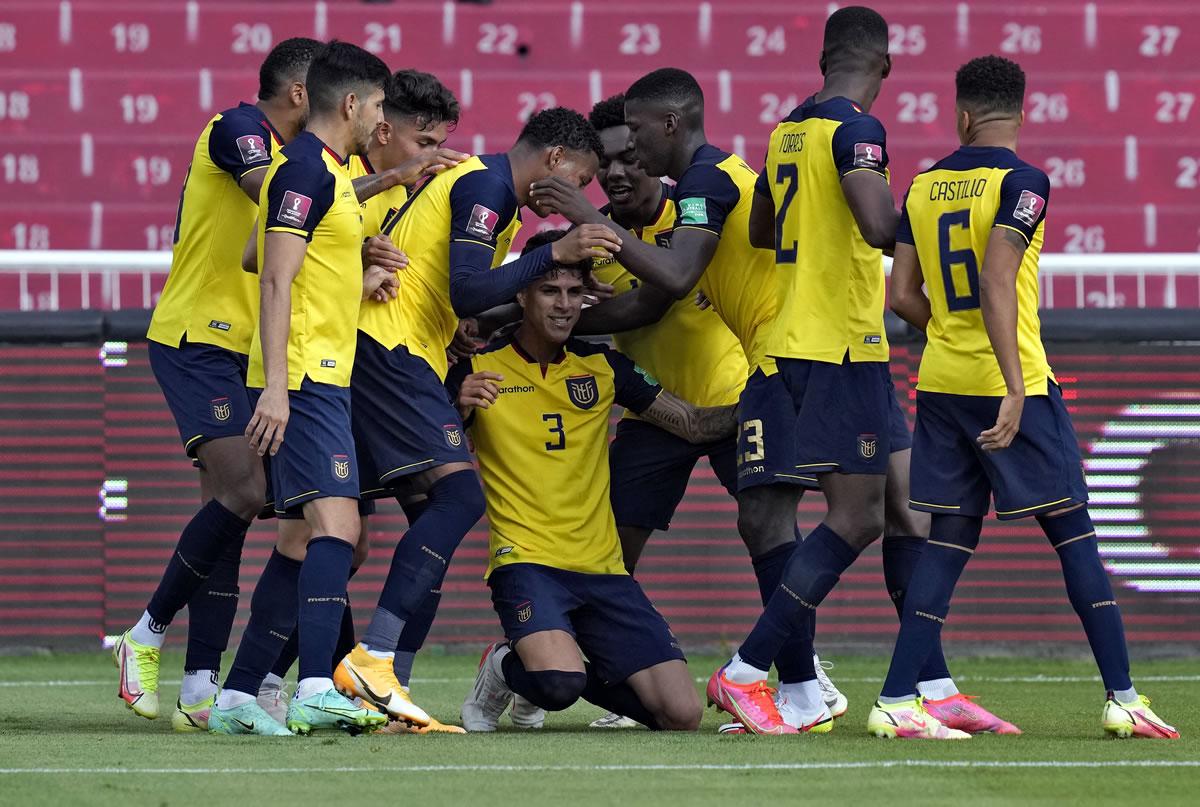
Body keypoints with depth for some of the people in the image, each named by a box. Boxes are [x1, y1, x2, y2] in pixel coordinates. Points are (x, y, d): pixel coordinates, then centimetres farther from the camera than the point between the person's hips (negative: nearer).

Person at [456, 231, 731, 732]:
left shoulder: (602, 367, 11)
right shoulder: (480, 371, -1)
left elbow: (694, 424, 12)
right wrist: (459, 406, -24)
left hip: (601, 568, 5)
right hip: (526, 560, -4)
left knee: (681, 715, -7)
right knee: (557, 686, -33)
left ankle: (578, 672, 20)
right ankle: (502, 669, 4)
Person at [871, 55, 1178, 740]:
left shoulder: (923, 189, 8)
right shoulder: (1022, 182, -10)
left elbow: (903, 297, 8)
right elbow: (996, 285, -21)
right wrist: (1014, 388, -24)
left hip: (940, 383, 5)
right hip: (1011, 382, -5)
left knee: (950, 541, 8)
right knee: (1074, 533, 2)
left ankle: (897, 702, -2)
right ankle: (1123, 698, 1)